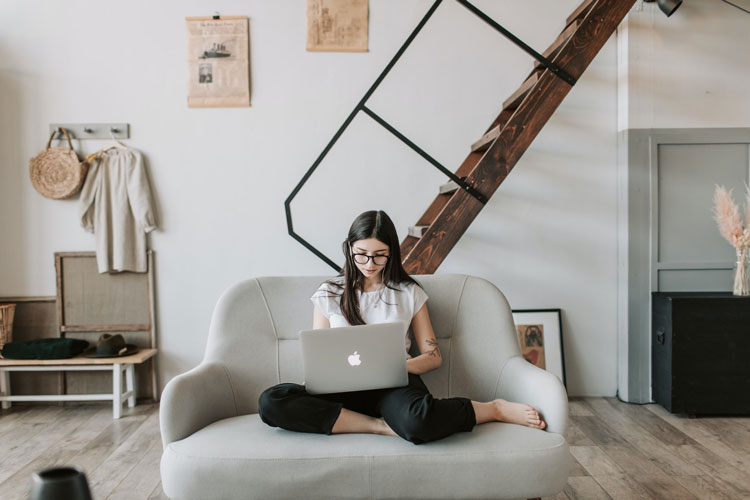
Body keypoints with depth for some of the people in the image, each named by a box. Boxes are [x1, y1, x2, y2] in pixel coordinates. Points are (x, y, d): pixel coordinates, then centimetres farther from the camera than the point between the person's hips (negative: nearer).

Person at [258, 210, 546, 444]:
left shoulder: (409, 293, 12)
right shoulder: (329, 294, 13)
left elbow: (433, 356, 10)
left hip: (395, 383, -2)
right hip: (345, 387, 2)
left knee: (417, 423, -41)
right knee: (271, 402, -30)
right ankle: (381, 426, -25)